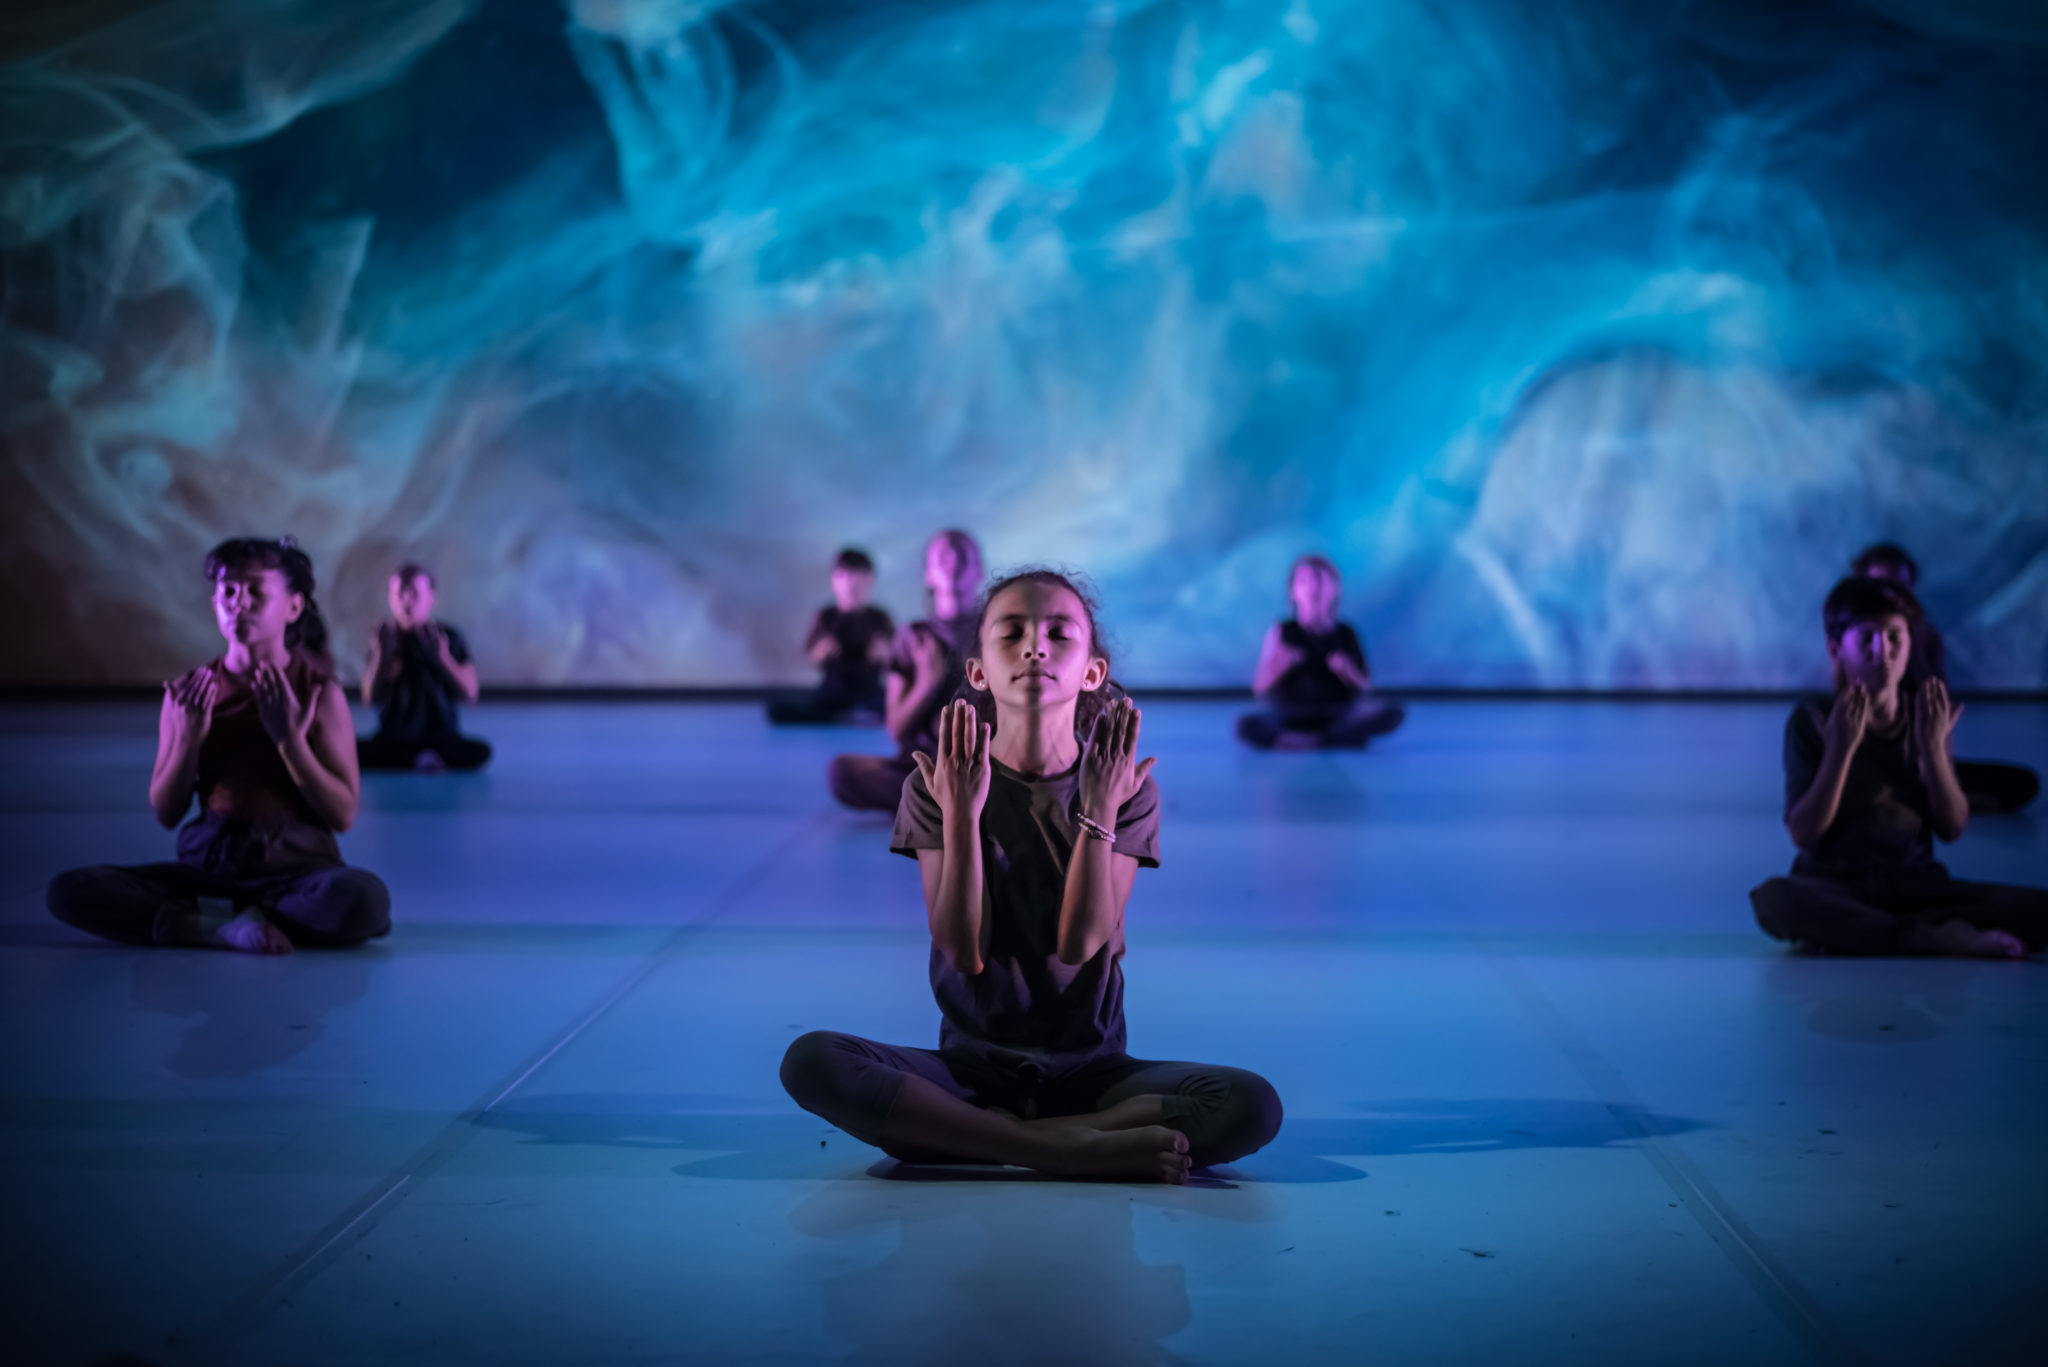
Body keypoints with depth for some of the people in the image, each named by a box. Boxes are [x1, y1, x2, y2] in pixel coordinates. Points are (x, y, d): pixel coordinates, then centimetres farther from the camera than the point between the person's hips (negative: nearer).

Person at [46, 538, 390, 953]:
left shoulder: (319, 690, -2)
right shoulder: (189, 691, 4)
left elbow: (343, 815, -5)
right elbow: (165, 814, 4)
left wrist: (290, 740, -17)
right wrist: (189, 738, -11)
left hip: (296, 866, -2)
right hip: (209, 863, 2)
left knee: (365, 897, -38)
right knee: (69, 890, -21)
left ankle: (188, 923, -18)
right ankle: (234, 929, -21)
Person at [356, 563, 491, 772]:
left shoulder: (448, 637, -1)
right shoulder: (384, 639, 0)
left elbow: (470, 694, -8)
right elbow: (370, 698, -5)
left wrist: (442, 656, -19)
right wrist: (382, 657, -17)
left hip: (441, 736, -1)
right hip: (394, 737, 1)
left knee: (480, 752, -32)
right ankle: (423, 760, -17)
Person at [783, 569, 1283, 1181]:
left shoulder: (1126, 787, -2)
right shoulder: (937, 785, -3)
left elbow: (1081, 942, -12)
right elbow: (963, 952, -12)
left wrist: (1100, 810, -19)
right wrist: (962, 811, -22)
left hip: (1089, 1067, 1)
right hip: (970, 1066, 0)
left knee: (1253, 1104, -27)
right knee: (811, 1060, -29)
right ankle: (1067, 1148, -26)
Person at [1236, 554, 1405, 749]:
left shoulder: (1345, 633, 9)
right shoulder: (1282, 631, 4)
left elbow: (1365, 686, 8)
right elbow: (1260, 687, -1)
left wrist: (1348, 671, -13)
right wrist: (1277, 668, -20)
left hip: (1338, 715, 2)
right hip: (1290, 716, -2)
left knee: (1391, 712, -27)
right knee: (1247, 726, -35)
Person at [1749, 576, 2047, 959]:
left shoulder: (1925, 717, 9)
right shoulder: (1811, 720, -1)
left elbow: (1952, 827, 5)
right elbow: (1803, 834, -9)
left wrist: (1933, 748, -9)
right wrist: (1842, 747, -18)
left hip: (1915, 884, 3)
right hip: (1836, 887, -3)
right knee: (1774, 899, -40)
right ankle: (1947, 939, -32)